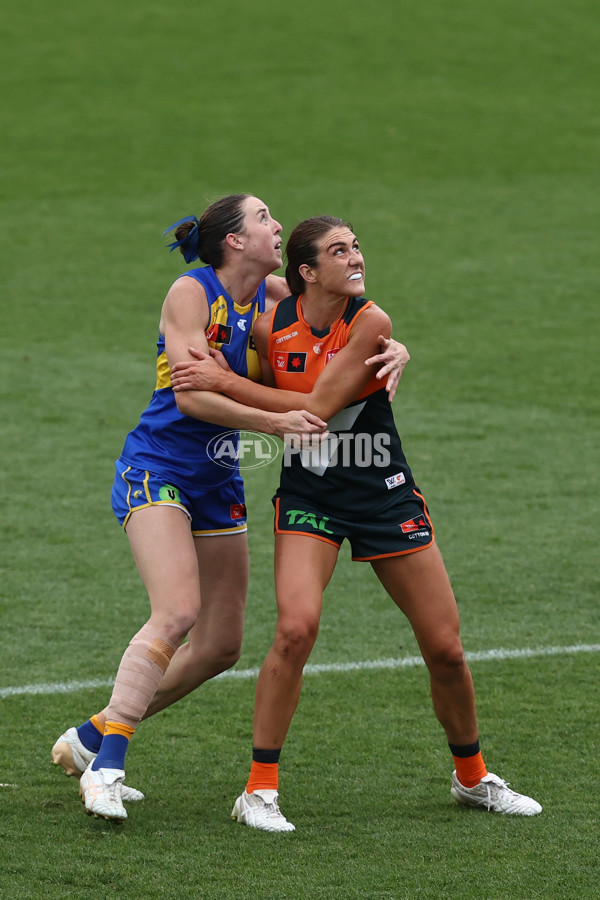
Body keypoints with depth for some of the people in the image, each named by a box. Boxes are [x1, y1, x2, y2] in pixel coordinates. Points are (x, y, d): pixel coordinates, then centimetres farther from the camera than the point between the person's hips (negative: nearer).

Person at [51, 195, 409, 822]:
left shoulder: (270, 296, 5)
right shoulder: (192, 292, -13)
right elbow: (190, 394, -21)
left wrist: (393, 349, -14)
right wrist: (274, 421, -30)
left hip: (217, 484, 8)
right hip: (156, 470, -8)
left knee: (220, 647, 7)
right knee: (178, 613, -26)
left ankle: (91, 738, 19)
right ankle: (106, 765, -23)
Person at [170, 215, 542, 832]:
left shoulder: (370, 323, -15)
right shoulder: (272, 324, -6)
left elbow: (318, 408, -21)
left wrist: (224, 382, -19)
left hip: (384, 496, 0)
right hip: (307, 496, 1)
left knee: (445, 647, 3)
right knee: (296, 627, -22)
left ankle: (472, 776, 28)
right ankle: (259, 789, -11)